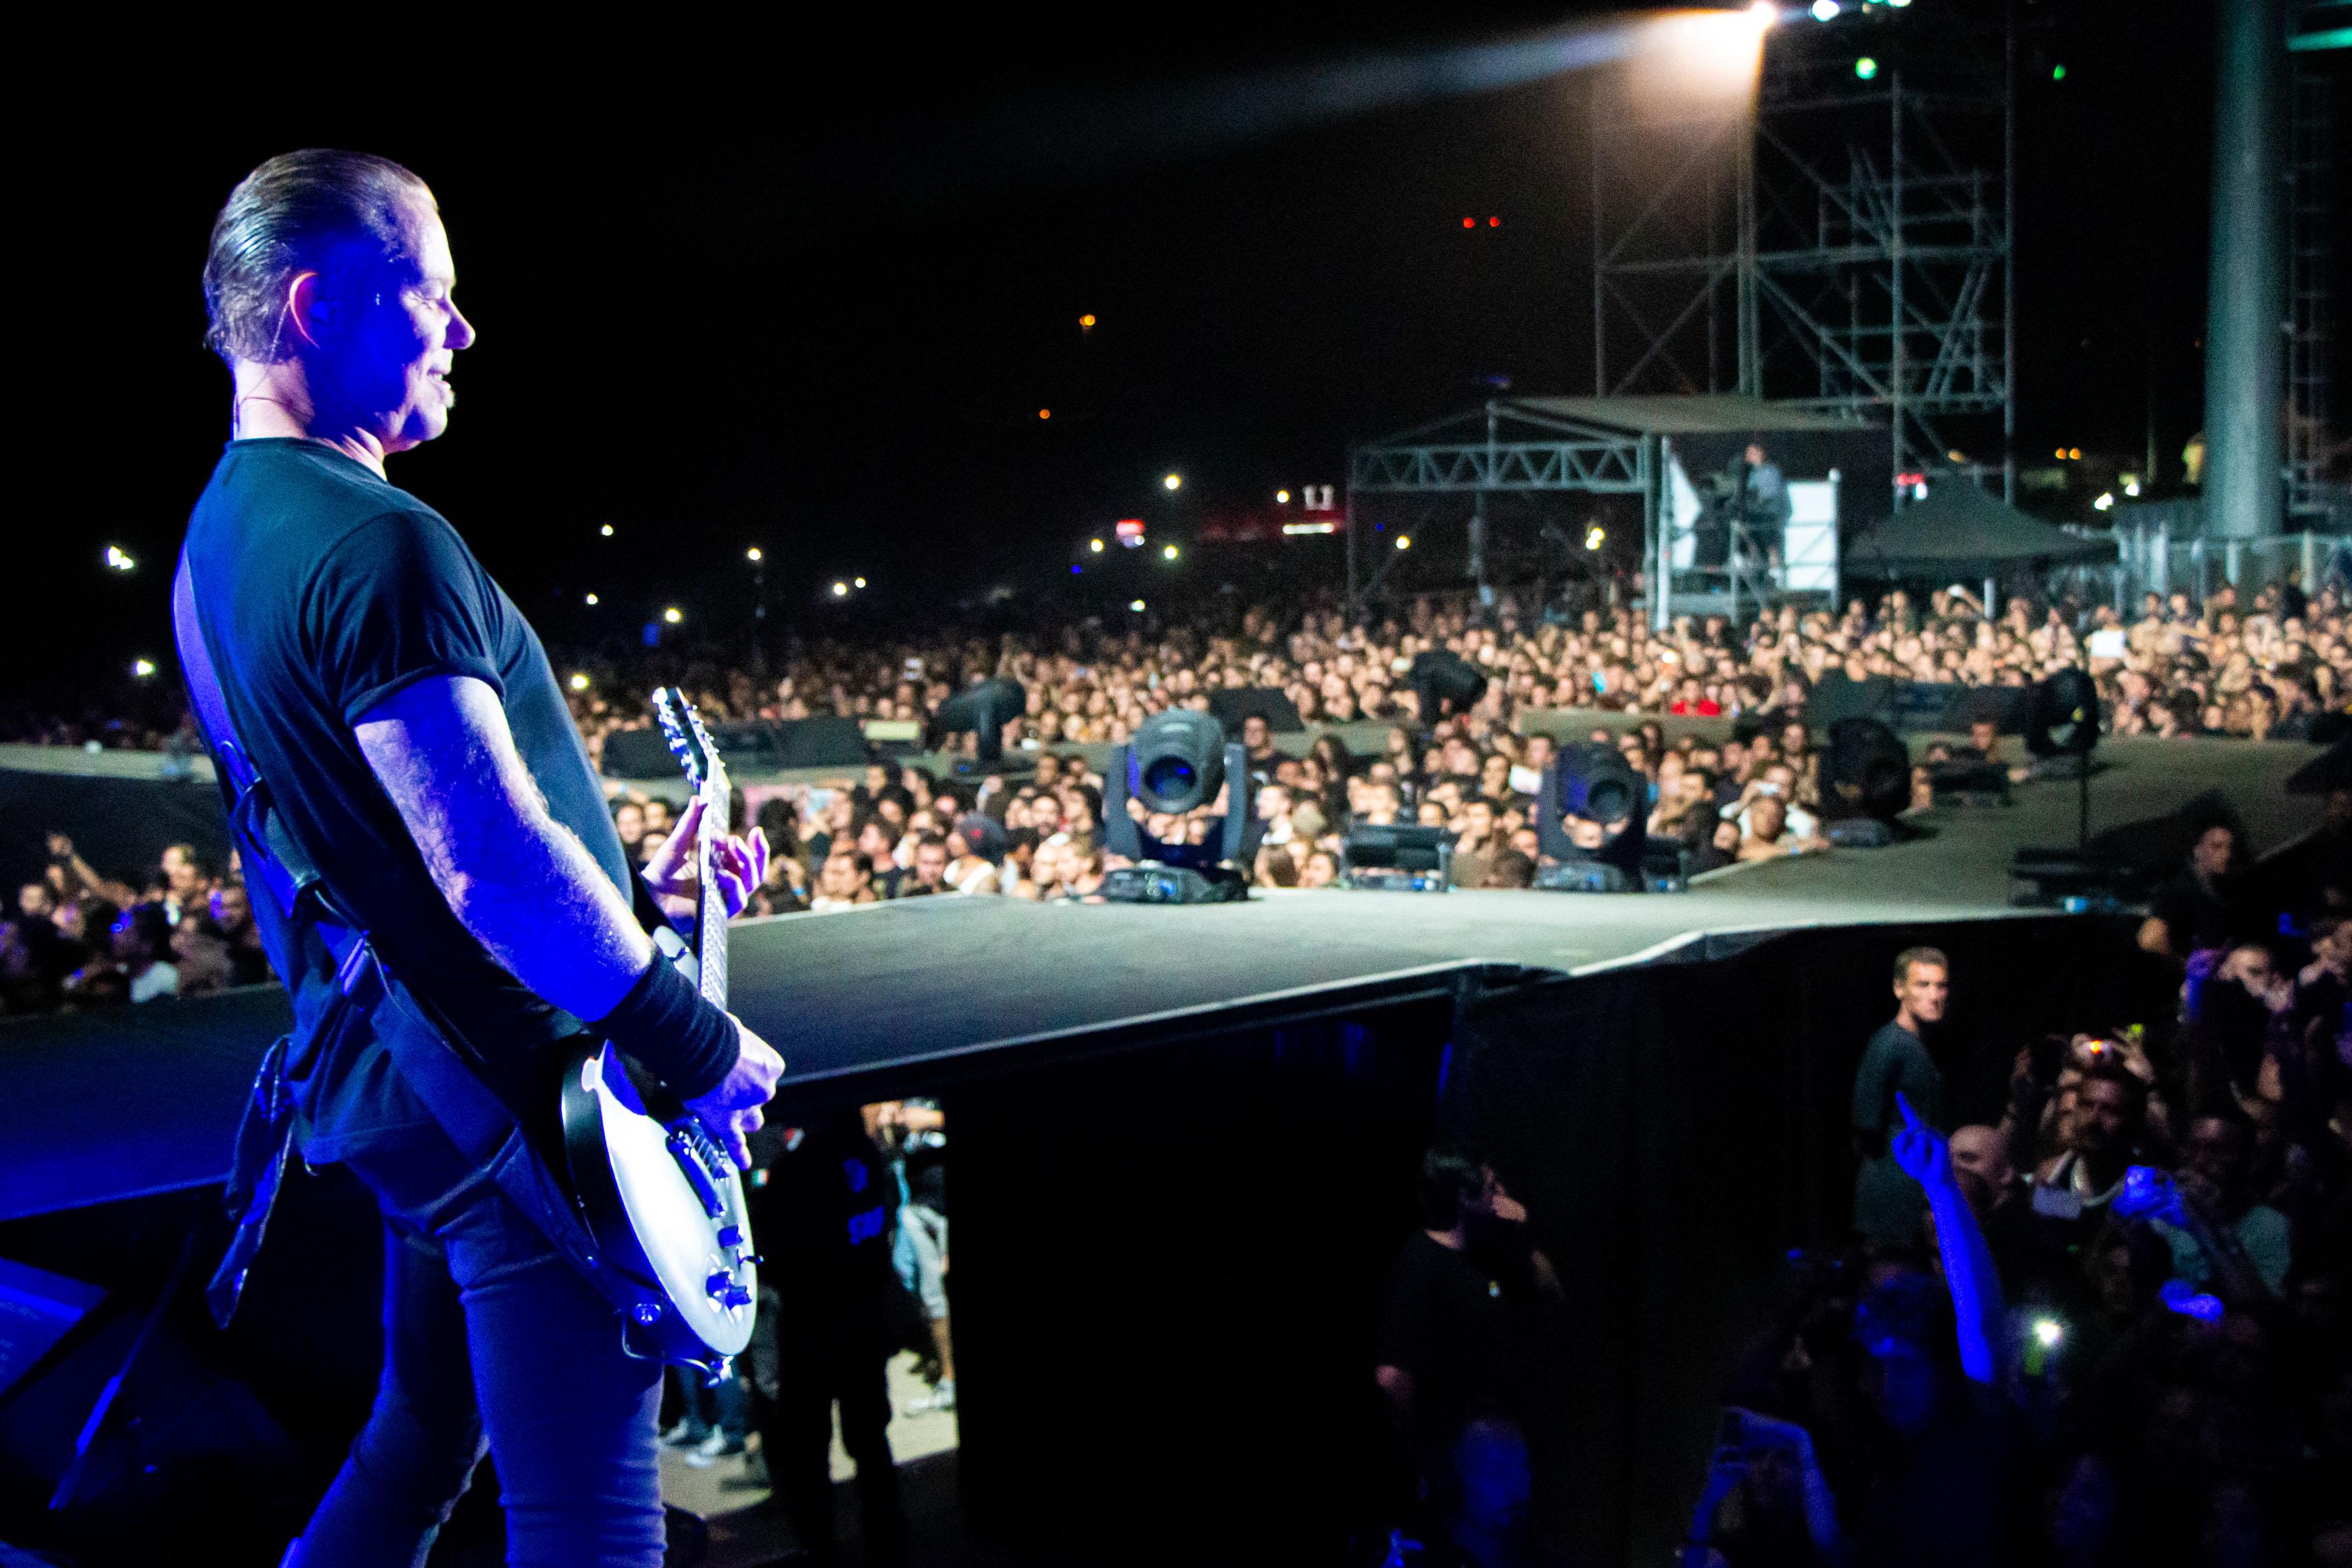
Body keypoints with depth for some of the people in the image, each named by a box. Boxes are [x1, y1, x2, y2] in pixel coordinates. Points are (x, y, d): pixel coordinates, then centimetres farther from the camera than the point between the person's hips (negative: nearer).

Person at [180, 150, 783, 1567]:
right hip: (508, 1092, -10)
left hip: (384, 1074, 10)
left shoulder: (223, 533, 13)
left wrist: (632, 891, 18)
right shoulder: (380, 546, -20)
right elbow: (495, 864, -27)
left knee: (422, 1438, 25)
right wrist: (702, 1046, -16)